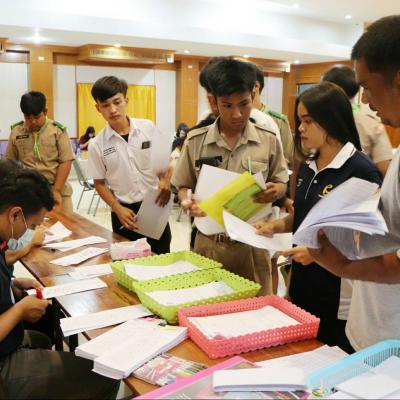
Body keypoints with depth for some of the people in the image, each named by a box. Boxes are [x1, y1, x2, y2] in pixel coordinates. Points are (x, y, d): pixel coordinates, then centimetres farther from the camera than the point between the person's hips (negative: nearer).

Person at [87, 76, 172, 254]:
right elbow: (99, 183, 2)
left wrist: (165, 181, -15)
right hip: (125, 210, 0)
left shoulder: (148, 128, -5)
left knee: (162, 257, 10)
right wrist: (117, 208, -12)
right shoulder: (97, 144, -6)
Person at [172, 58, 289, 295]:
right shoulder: (196, 141, -3)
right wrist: (187, 203, -15)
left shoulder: (268, 140, -3)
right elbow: (183, 186, 6)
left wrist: (274, 191, -15)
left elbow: (281, 182, 8)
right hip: (209, 243, 1)